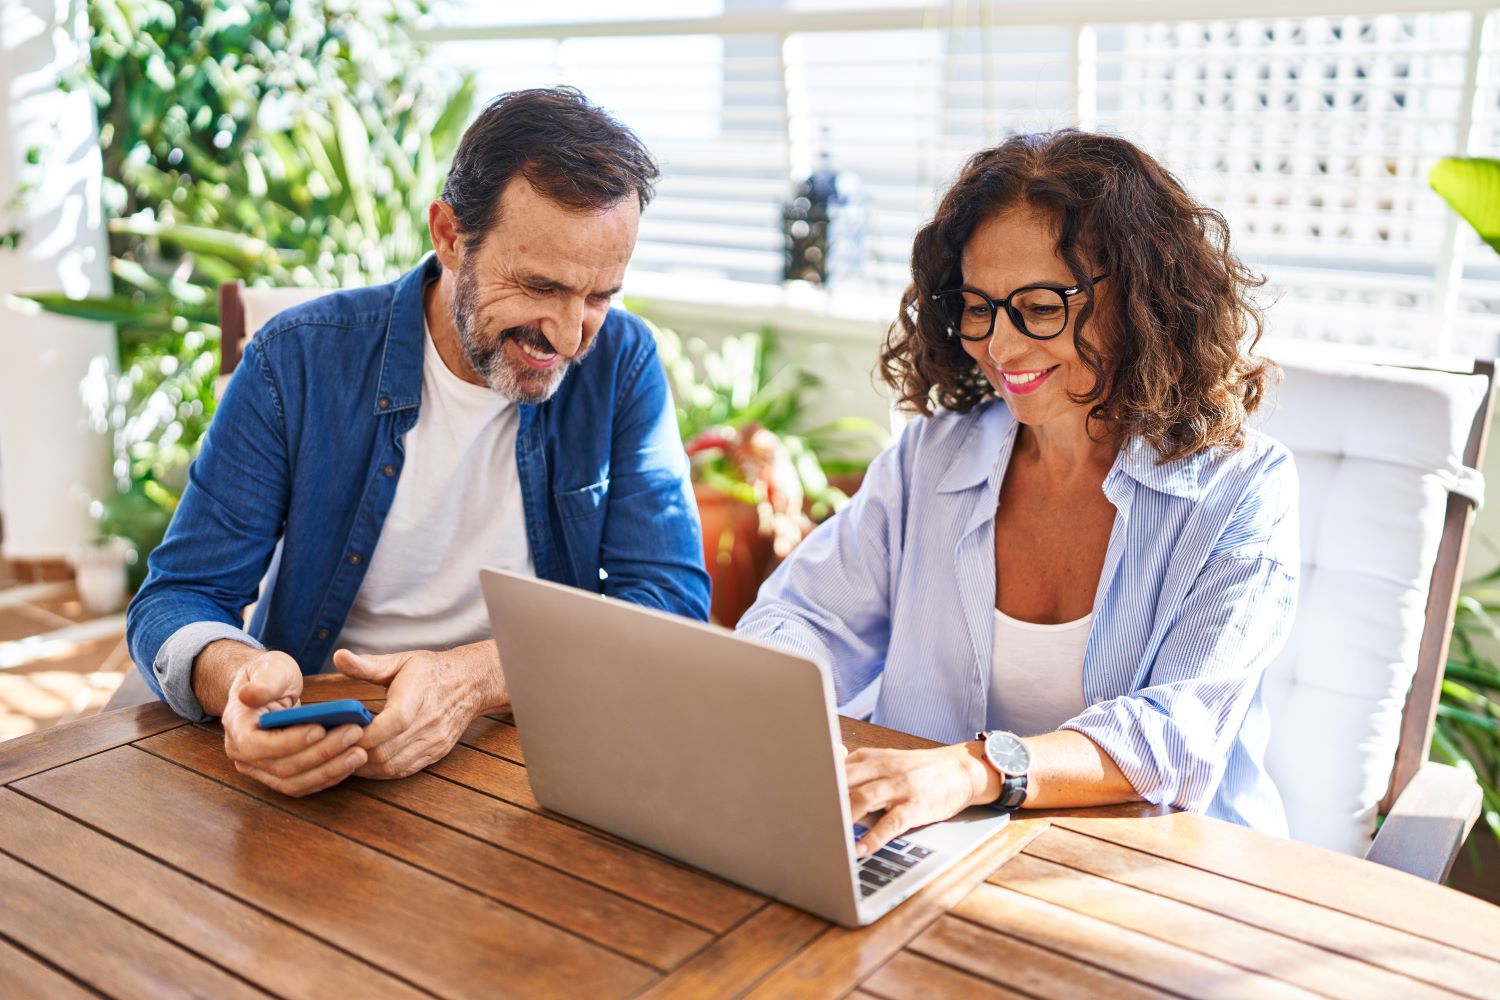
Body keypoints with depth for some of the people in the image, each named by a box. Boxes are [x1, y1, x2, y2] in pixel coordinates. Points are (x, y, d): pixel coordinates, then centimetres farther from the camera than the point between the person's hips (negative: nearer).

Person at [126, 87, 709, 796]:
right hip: (318, 758, 1)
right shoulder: (297, 361, -8)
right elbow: (176, 601, -5)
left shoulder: (621, 361, -5)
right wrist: (236, 678, -30)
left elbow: (673, 601, -10)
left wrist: (473, 677, -27)